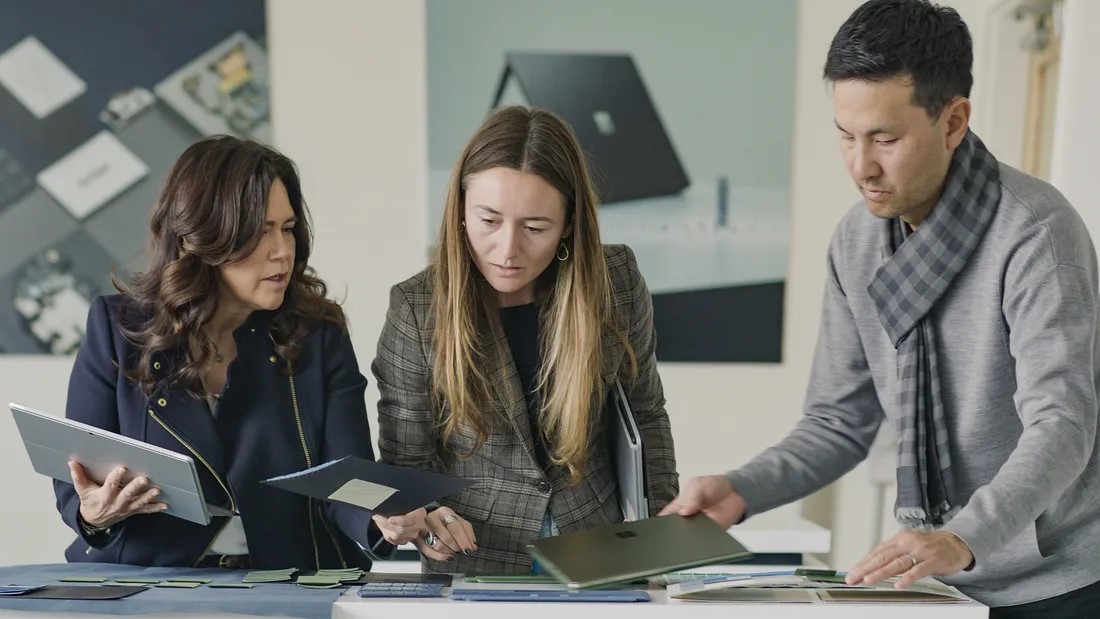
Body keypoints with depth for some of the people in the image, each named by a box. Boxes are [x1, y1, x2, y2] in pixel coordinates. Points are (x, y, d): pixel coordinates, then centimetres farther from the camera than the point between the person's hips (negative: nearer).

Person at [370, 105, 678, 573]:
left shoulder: (616, 282, -7)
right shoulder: (417, 310, -12)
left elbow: (645, 417, 8)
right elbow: (408, 464, -4)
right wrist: (415, 519, -25)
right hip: (474, 578, -2)